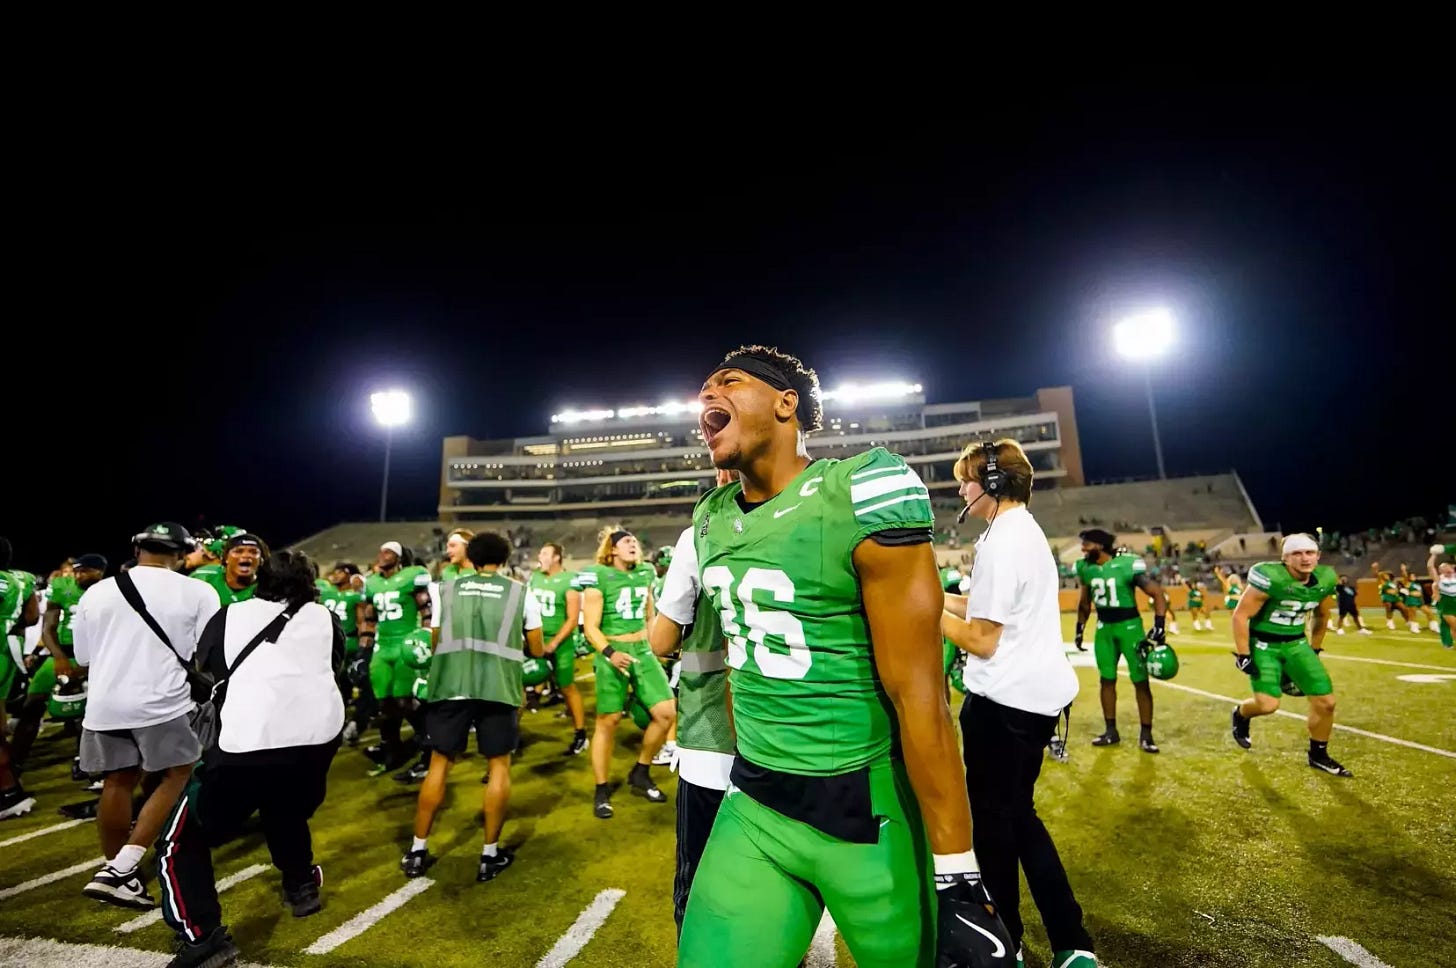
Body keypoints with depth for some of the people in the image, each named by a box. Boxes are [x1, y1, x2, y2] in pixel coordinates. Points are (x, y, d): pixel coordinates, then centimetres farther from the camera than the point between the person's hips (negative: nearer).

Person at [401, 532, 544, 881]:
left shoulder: (446, 589, 14)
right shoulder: (521, 593, 9)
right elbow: (536, 651, 16)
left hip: (450, 686, 2)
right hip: (497, 687, -2)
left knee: (439, 764, 16)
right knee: (499, 765, 12)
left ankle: (417, 851, 27)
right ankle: (490, 854, 20)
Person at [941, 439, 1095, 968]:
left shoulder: (1003, 541, -20)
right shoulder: (1025, 530, 11)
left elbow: (982, 640, -20)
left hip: (1006, 701, -10)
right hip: (1035, 694, 10)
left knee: (993, 821, 9)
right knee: (1016, 815, 21)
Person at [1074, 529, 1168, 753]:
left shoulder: (1128, 565, -17)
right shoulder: (1086, 568, 1)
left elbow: (1157, 593, -14)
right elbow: (1085, 602, 15)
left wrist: (1158, 625, -22)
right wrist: (1079, 628, 14)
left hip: (1129, 626, -5)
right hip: (1104, 628, 5)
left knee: (1140, 681, 1)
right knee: (1107, 680, 8)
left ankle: (1146, 734, 12)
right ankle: (1111, 731, 19)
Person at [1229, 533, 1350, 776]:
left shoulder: (1325, 579, -1)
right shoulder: (1271, 577, -22)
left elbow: (1320, 616, 19)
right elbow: (1240, 615, -19)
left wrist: (1314, 651, 20)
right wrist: (1242, 656, -18)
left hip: (1296, 644, 6)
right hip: (1263, 644, -6)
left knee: (1326, 702, 3)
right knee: (1268, 704, -17)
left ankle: (1319, 756, 27)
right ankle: (1240, 714, 19)